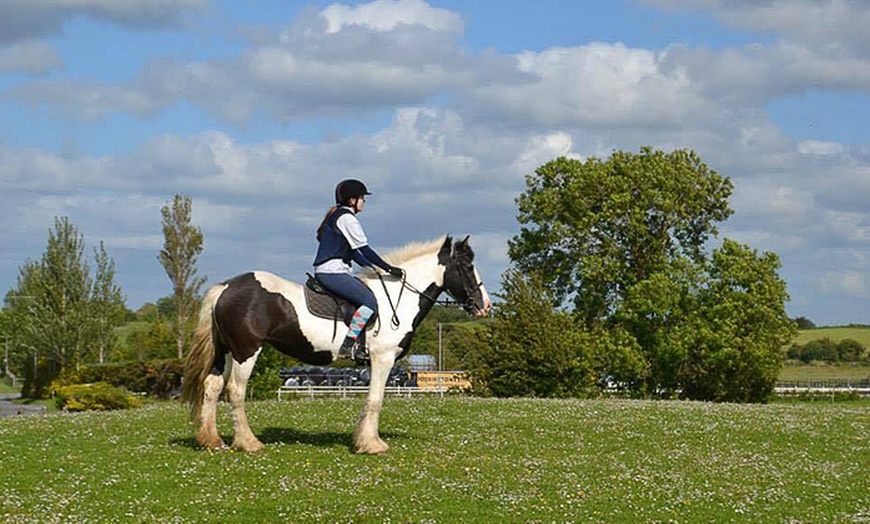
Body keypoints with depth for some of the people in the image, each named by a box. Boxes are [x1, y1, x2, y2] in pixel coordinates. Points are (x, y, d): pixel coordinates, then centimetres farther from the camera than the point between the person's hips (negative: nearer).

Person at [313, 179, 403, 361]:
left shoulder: (336, 215, 22)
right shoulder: (347, 218, -10)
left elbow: (353, 251, 26)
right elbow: (365, 250, -14)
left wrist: (374, 269, 23)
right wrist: (389, 269, -10)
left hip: (325, 272, 11)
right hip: (332, 272, -11)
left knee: (369, 295, 15)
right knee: (370, 301, -16)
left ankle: (360, 346, 5)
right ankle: (348, 345, -21)